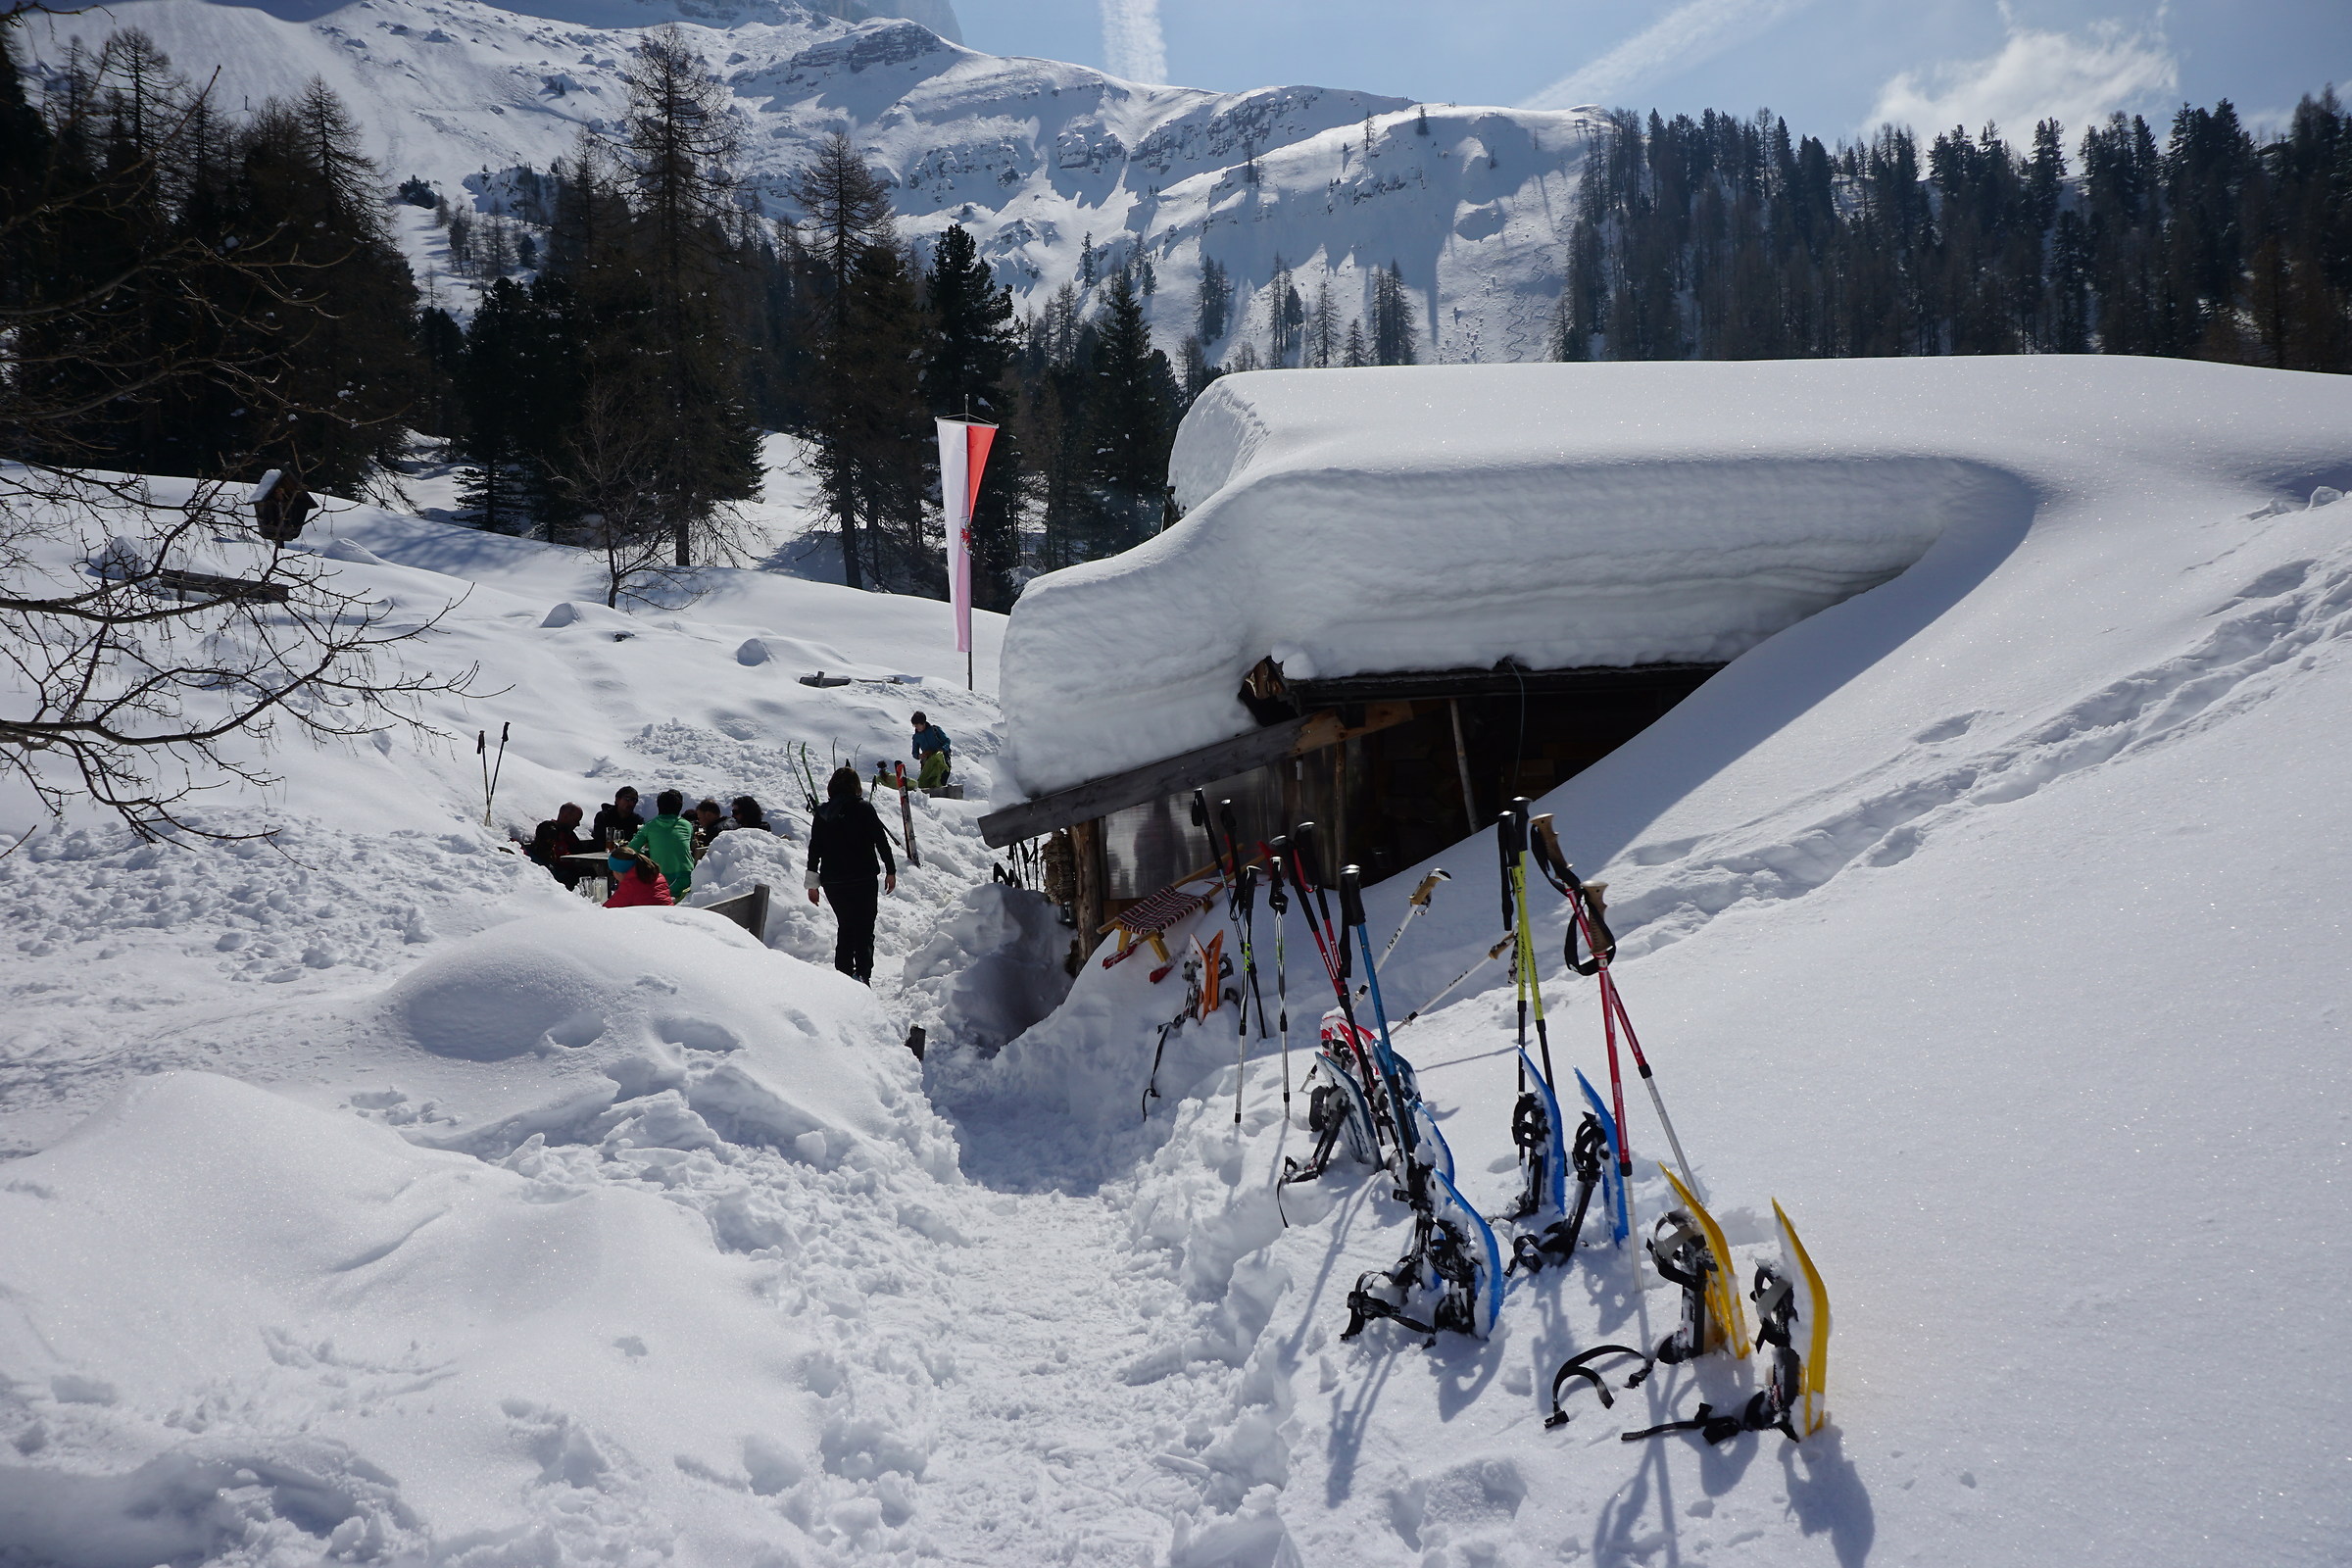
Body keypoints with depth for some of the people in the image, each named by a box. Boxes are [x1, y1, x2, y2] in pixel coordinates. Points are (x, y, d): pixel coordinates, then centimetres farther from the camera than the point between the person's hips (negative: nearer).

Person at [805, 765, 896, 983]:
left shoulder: (822, 812, 4)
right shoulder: (864, 809, -6)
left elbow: (814, 848, 4)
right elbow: (881, 841, -5)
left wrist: (812, 883, 9)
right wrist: (891, 871, 5)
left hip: (832, 881, 4)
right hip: (863, 878, -4)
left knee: (846, 927, 16)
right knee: (864, 929, 1)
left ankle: (843, 974, 11)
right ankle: (862, 974, -13)